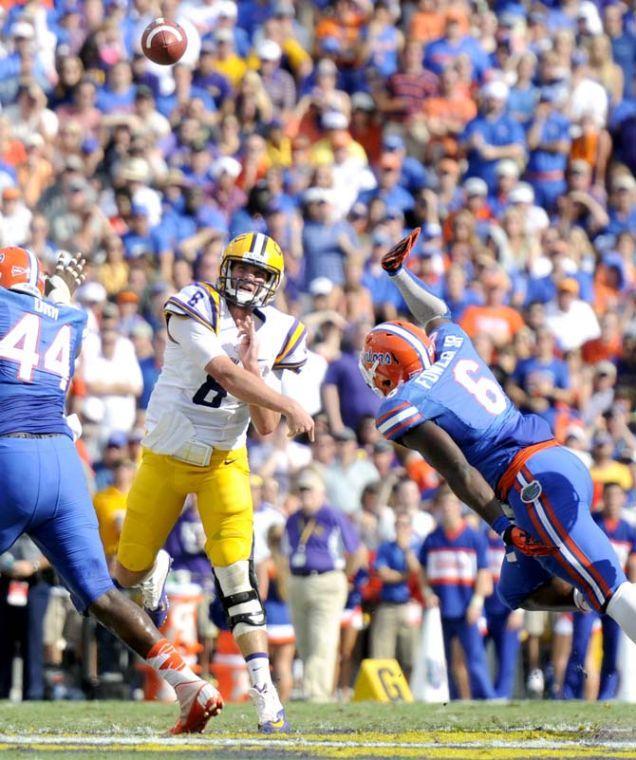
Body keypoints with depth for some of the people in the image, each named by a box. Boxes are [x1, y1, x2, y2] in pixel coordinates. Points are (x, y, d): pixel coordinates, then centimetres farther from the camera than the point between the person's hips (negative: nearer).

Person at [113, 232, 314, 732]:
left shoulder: (276, 335, -2)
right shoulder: (196, 310, -15)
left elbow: (266, 427, -8)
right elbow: (227, 376, -28)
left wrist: (251, 358, -17)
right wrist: (290, 407, -34)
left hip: (224, 464, 1)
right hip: (166, 459, -1)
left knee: (238, 575, -15)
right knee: (129, 574, 10)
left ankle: (264, 692, -17)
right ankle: (156, 569, 50)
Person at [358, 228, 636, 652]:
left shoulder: (404, 408, -2)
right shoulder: (452, 346, 19)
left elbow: (458, 471, -12)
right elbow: (437, 314, 44)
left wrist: (504, 527, -13)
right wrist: (398, 271, 53)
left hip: (536, 484, -9)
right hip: (561, 460, 9)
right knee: (518, 592, 22)